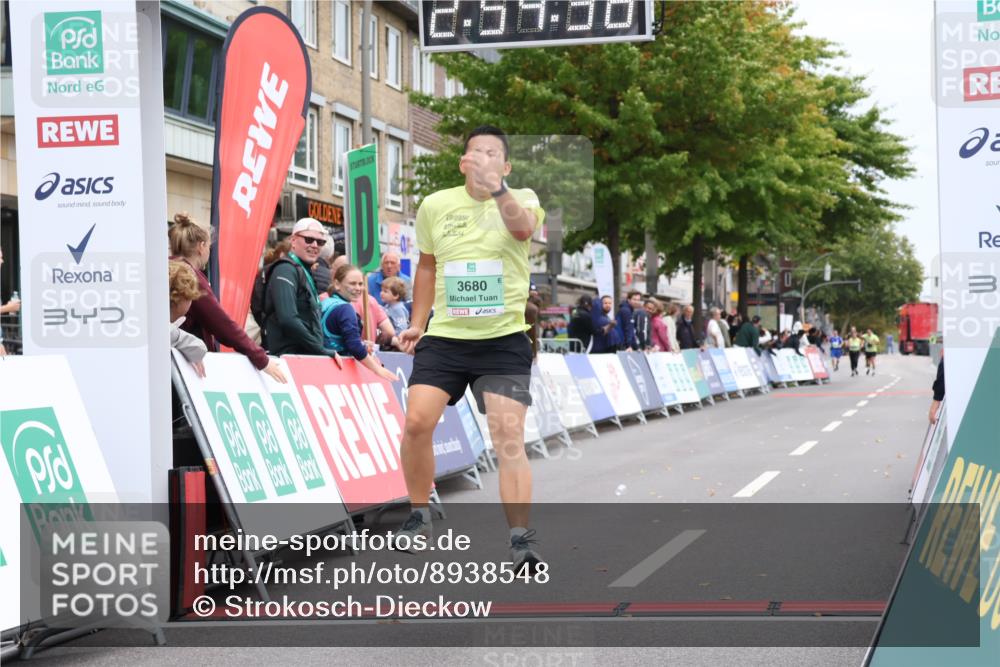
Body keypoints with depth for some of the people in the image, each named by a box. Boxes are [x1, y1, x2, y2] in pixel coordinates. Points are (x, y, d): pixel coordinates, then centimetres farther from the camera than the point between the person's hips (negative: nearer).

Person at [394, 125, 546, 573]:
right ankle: (419, 515, 16)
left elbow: (523, 227, -30)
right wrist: (416, 322, 17)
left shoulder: (521, 198, -4)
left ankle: (521, 541, -6)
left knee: (509, 437, -11)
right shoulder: (435, 205, 5)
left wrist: (495, 187, -47)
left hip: (504, 340, -3)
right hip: (444, 337, 3)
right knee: (416, 422, -8)